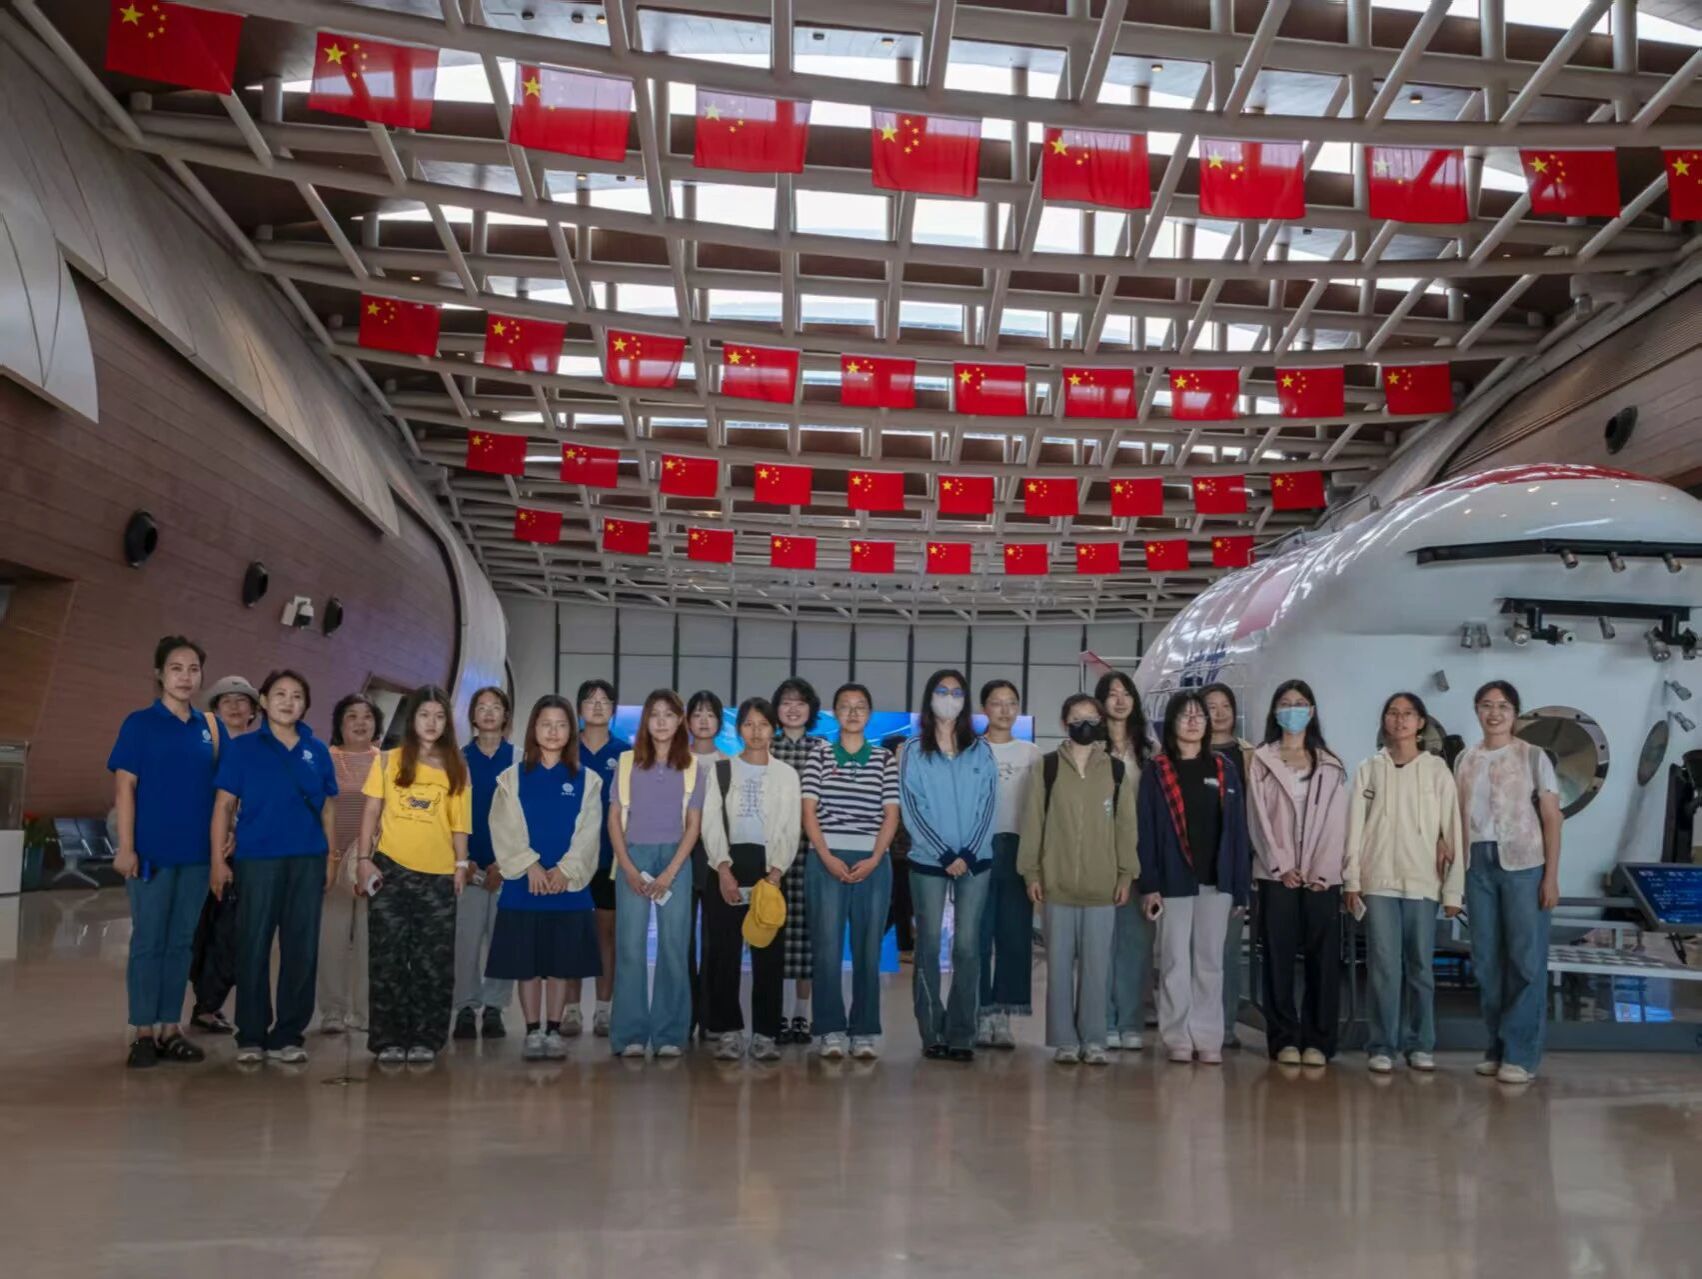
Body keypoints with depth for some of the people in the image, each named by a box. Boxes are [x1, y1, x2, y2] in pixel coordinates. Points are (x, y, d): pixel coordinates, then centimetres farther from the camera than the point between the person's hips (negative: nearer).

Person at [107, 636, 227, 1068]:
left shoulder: (210, 727, 7)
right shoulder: (139, 723, -3)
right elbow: (124, 787, -6)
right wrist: (125, 847, -12)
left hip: (196, 852, 4)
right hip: (152, 850, -4)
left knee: (181, 942, 9)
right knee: (148, 941, 2)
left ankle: (170, 1029, 17)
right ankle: (142, 1032, 10)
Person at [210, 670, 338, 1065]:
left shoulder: (318, 751, 9)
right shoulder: (242, 748, 1)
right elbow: (224, 806, 0)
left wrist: (331, 861, 9)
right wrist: (218, 860, -6)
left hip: (309, 860, 3)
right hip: (257, 859, -2)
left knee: (301, 949, 5)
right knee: (253, 947, 2)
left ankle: (288, 1035, 15)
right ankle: (251, 1036, 12)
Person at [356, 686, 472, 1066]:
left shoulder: (456, 767, 7)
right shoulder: (388, 760, 4)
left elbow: (459, 822, 7)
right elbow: (371, 812, 3)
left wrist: (461, 864, 0)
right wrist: (364, 858, -5)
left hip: (438, 874, 1)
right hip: (392, 869, -1)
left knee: (434, 961, 3)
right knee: (389, 958, 2)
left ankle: (425, 1039, 11)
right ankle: (389, 1040, 9)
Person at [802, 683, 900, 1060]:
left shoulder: (885, 760, 8)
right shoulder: (818, 758, 7)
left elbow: (891, 815, 4)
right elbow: (809, 813, 2)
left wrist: (873, 860, -8)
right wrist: (828, 858, -10)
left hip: (872, 863, 1)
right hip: (827, 861, -1)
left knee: (868, 948, 2)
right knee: (827, 946, -2)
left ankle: (865, 1033, 8)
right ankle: (831, 1032, 4)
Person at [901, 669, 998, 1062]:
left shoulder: (981, 751, 8)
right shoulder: (913, 751, 3)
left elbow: (988, 806, 3)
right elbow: (911, 809, -3)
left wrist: (967, 854, -10)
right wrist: (945, 855, -11)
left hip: (974, 861, 1)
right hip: (929, 861, -1)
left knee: (967, 947, 0)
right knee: (929, 945, 1)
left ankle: (960, 1035, 5)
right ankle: (931, 1034, 7)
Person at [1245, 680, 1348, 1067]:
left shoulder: (1331, 765, 12)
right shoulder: (1261, 760, 8)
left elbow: (1336, 821, 3)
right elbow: (1259, 818, 0)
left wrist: (1323, 871, -9)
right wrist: (1282, 866, -10)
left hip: (1322, 876, 1)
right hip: (1277, 874, -1)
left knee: (1323, 960, -1)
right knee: (1279, 959, 0)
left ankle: (1317, 1041, 6)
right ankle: (1284, 1040, 5)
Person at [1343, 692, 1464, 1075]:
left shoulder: (1437, 771, 3)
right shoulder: (1369, 770, 6)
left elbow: (1452, 830, 2)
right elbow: (1355, 827, 4)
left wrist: (1453, 889, 0)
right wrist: (1351, 880, -1)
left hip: (1423, 882, 0)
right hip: (1378, 881, 0)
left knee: (1420, 968, 6)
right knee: (1384, 968, -2)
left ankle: (1420, 1044, 17)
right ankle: (1381, 1046, 5)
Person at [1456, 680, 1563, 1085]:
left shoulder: (1533, 756, 0)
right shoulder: (1465, 760, 10)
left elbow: (1552, 819, -1)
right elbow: (1459, 817, 10)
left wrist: (1551, 876, -7)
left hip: (1523, 864, -4)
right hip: (1478, 864, 4)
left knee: (1526, 958, -3)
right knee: (1486, 959, 7)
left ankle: (1521, 1053, 3)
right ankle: (1497, 1047, 16)